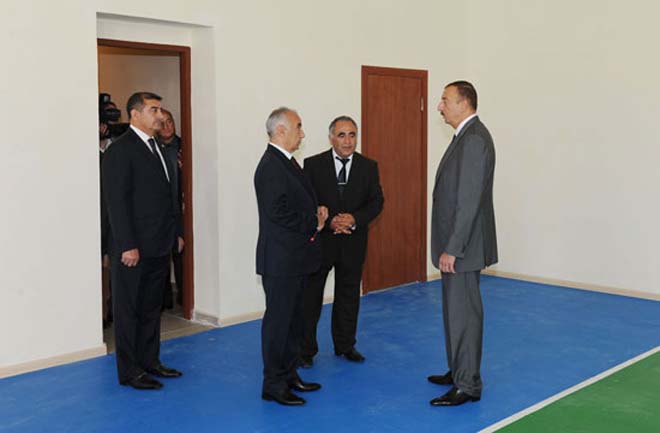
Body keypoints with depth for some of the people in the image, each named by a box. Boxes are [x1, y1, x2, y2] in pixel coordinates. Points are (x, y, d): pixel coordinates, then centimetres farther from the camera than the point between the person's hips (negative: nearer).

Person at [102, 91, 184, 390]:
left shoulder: (156, 147, 14)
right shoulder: (121, 149, -11)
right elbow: (116, 201, -16)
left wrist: (175, 232, 10)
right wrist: (127, 246, -20)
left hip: (158, 246, 8)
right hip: (133, 249, -8)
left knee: (151, 307, 16)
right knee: (129, 309, 4)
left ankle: (150, 362, 28)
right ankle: (129, 371, 14)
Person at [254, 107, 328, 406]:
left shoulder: (287, 162, 15)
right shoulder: (271, 166, -17)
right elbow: (278, 212, -24)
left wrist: (316, 211, 3)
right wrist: (313, 223, -12)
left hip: (296, 258, 10)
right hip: (281, 260, -10)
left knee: (294, 319, 17)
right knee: (278, 320, -1)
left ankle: (289, 375, 29)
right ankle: (273, 385, 10)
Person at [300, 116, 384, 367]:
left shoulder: (368, 166, 3)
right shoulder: (313, 165, -5)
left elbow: (376, 202, 0)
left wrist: (354, 219, -17)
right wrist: (329, 221, -20)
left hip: (353, 241, 3)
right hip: (320, 240, -2)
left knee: (348, 294, 13)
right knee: (310, 295, 3)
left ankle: (345, 345, 28)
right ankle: (306, 350, 14)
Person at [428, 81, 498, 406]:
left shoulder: (474, 138, -18)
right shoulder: (466, 136, 14)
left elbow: (470, 200, -23)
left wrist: (452, 249, -22)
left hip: (462, 246, -10)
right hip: (455, 244, 10)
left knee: (463, 313, -2)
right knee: (455, 310, 18)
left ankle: (468, 386, 7)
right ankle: (458, 371, 30)